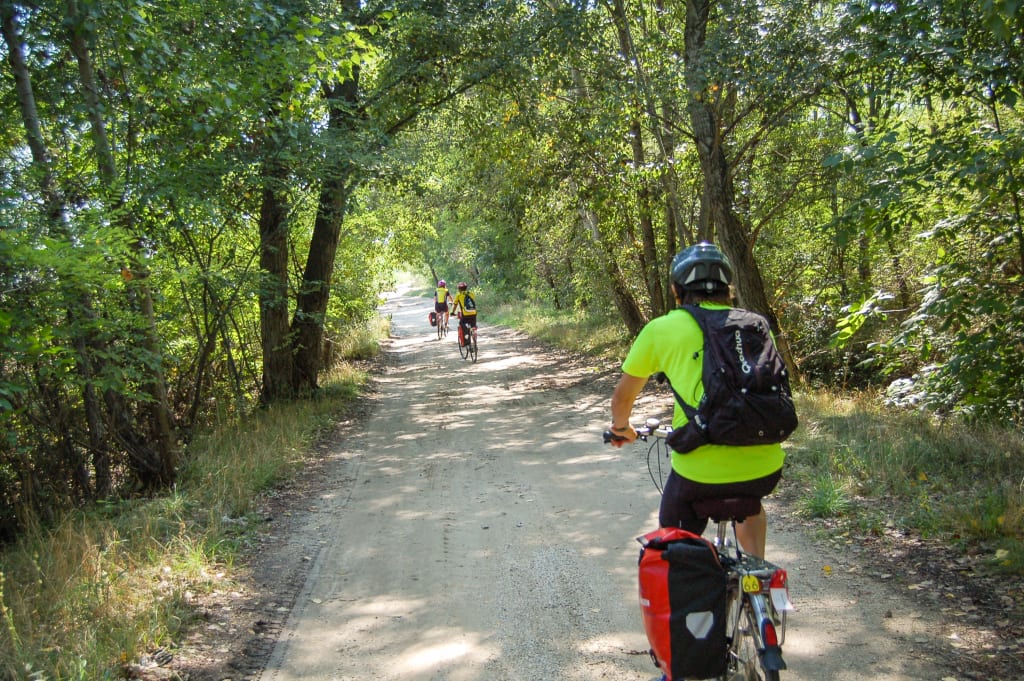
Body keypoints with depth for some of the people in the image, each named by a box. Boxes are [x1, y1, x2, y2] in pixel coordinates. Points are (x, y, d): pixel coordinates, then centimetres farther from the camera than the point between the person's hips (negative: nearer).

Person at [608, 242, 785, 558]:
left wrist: (621, 428, 39)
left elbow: (623, 395, 18)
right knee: (748, 500, 38)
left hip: (700, 472, -3)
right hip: (765, 468, 3)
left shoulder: (660, 329, 7)